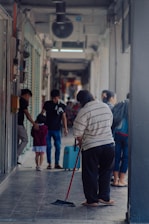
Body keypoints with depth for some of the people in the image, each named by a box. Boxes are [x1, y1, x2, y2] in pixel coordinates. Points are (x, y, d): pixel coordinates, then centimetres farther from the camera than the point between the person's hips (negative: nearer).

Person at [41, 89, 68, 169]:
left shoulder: (62, 106, 2)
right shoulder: (47, 104, 1)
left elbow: (64, 117, 5)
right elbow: (42, 113, 2)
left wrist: (65, 128, 1)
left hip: (57, 129, 1)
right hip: (47, 128, -1)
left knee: (58, 146, 0)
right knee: (48, 146, 2)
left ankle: (57, 163, 10)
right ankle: (49, 163, 10)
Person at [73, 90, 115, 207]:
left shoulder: (84, 111, -13)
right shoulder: (106, 107, 4)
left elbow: (78, 134, -13)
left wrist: (80, 142, 7)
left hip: (91, 146, -5)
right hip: (109, 143, 5)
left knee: (90, 174, 7)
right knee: (106, 171, 16)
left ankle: (92, 200, 12)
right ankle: (104, 197, 18)